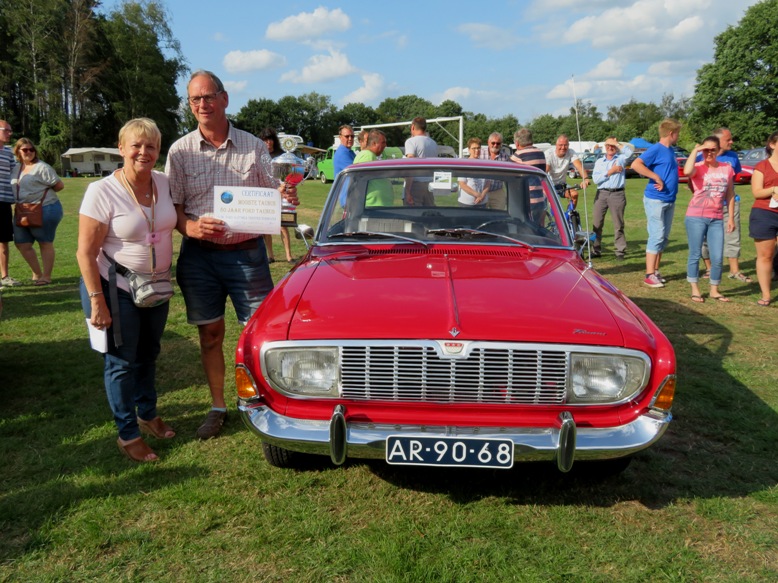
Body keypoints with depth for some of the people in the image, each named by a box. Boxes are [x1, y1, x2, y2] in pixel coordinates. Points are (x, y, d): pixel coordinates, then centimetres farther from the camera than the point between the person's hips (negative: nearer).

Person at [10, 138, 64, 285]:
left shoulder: (42, 167, -10)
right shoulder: (16, 168, 12)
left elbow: (59, 185, -11)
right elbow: (16, 188, 23)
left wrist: (44, 192, -1)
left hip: (45, 209, -8)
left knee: (45, 243, 1)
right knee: (22, 244, 9)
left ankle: (46, 276, 8)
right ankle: (37, 273, 22)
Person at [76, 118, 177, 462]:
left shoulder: (164, 183, -2)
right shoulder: (102, 192, -19)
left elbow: (174, 221, 17)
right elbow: (85, 252, -18)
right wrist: (97, 301, -21)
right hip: (117, 290, -5)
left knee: (148, 355, 20)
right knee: (122, 362, 4)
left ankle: (148, 414, 39)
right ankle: (127, 434, 19)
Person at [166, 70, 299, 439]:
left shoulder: (254, 147, 5)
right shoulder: (180, 151, 4)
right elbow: (171, 207, 1)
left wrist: (285, 196, -15)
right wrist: (191, 227, -20)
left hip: (247, 252, 0)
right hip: (198, 255, 1)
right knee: (210, 334, 9)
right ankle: (218, 407, 23)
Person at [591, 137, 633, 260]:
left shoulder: (621, 158, 8)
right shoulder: (599, 161, 14)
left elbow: (629, 151, -15)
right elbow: (595, 179, 1)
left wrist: (617, 144, -5)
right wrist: (610, 172, -7)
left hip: (617, 194, -3)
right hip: (601, 193, 3)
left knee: (618, 225, 0)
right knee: (597, 224, 3)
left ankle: (620, 251, 3)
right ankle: (596, 250, 11)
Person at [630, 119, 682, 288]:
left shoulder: (671, 150, 15)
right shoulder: (656, 149, -11)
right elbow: (636, 164, -25)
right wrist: (656, 178, -23)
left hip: (669, 200, 9)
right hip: (656, 199, -9)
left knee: (664, 238, 11)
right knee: (656, 236, -8)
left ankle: (656, 271, 19)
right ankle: (649, 275, -4)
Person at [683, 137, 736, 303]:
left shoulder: (727, 169, 7)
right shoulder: (698, 168, -4)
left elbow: (730, 195, 13)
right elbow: (687, 172, -31)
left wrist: (731, 218, 10)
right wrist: (695, 150, -19)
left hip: (716, 219, 3)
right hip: (696, 217, -3)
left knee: (717, 258, 3)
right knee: (695, 255, 3)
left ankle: (714, 290, 18)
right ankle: (695, 290, 13)